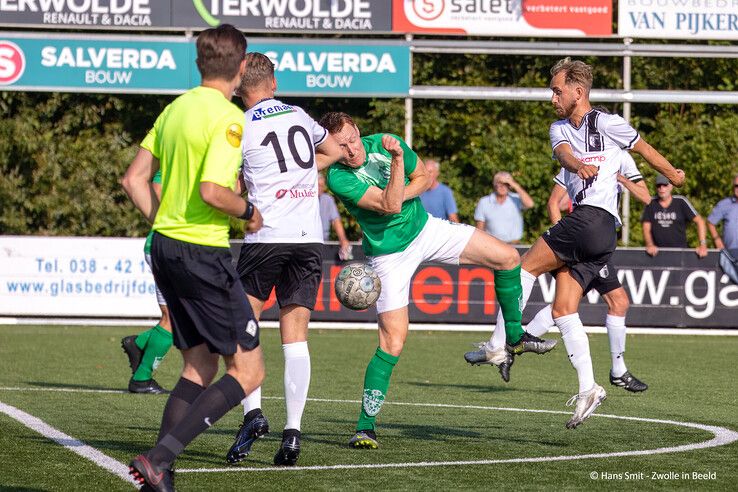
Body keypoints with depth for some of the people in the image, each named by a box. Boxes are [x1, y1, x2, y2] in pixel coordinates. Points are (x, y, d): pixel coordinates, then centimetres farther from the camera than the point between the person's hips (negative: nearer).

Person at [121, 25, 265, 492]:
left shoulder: (176, 108, 11)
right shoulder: (228, 117, -14)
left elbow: (135, 179, 13)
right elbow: (212, 191, -24)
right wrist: (248, 210, -6)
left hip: (166, 246, 9)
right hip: (204, 254, -9)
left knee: (199, 367, 15)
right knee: (248, 370, -2)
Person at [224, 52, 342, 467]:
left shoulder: (239, 129, -1)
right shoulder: (299, 115, 13)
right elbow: (335, 151, 29)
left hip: (266, 236, -4)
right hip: (310, 238, 4)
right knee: (296, 336, 2)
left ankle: (253, 413, -9)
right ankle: (293, 430, -5)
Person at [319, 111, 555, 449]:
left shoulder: (383, 143, -11)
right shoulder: (337, 177, -25)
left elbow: (422, 177, 4)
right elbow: (388, 206, -33)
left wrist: (401, 195, -15)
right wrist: (397, 160, -40)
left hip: (425, 228, 5)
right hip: (389, 254, -5)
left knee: (507, 257, -2)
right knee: (393, 342, -14)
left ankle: (514, 336, 19)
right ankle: (365, 427, -5)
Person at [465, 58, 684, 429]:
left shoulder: (605, 123, -1)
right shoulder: (559, 128, 19)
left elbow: (643, 148, 14)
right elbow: (563, 153, -4)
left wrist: (673, 174, 28)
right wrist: (578, 165, -28)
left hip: (594, 218, -8)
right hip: (584, 222, 8)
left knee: (524, 266, -11)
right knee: (563, 309, 1)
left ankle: (498, 345, -10)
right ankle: (588, 388, -1)